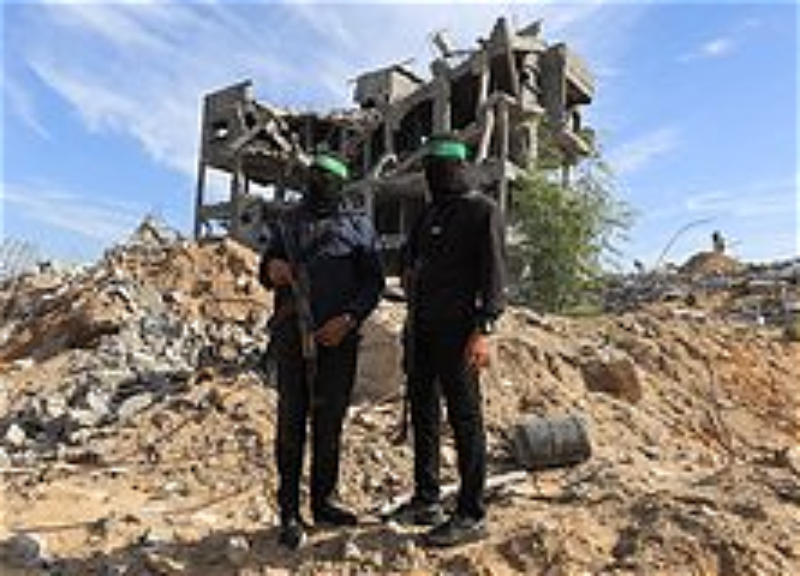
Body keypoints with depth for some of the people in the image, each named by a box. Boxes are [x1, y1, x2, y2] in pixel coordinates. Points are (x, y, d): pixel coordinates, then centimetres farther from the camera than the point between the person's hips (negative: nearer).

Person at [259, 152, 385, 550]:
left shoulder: (358, 227, 8)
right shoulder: (286, 223, 12)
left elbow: (374, 282, 3)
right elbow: (266, 268, 18)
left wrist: (350, 318, -12)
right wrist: (271, 272, -8)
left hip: (338, 339, 0)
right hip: (292, 337, 0)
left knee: (329, 422, 8)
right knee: (291, 423, 1)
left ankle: (324, 500, 22)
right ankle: (289, 512, 8)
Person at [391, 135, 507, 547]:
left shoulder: (483, 211, -4)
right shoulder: (430, 213, 17)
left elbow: (494, 273, -13)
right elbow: (410, 255, 34)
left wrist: (483, 330, -22)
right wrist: (409, 274, 12)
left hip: (456, 329, -8)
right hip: (422, 328, 8)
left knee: (464, 416, -4)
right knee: (423, 410, 12)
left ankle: (471, 515, 4)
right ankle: (426, 501, 24)